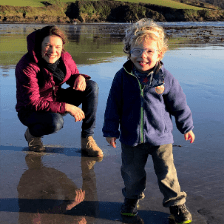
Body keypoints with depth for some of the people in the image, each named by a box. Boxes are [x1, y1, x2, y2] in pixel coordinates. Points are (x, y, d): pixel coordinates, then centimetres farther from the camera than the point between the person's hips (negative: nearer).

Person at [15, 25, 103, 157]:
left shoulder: (64, 57, -9)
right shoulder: (26, 67, -25)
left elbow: (73, 76, 10)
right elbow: (33, 102, -27)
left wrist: (80, 78, -17)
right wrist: (66, 107, -33)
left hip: (57, 101, 6)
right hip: (31, 111, -6)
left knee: (92, 86, -13)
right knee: (56, 122, -40)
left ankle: (87, 139, -11)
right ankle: (32, 133, -1)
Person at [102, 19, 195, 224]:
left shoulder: (165, 78, -8)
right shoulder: (122, 77, -7)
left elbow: (179, 104, 3)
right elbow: (113, 105, 0)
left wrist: (187, 127, 10)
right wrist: (111, 130, 2)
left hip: (160, 136, -1)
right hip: (131, 137, 1)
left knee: (166, 172, 6)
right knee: (132, 172, 14)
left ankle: (177, 203, 27)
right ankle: (132, 197, 41)